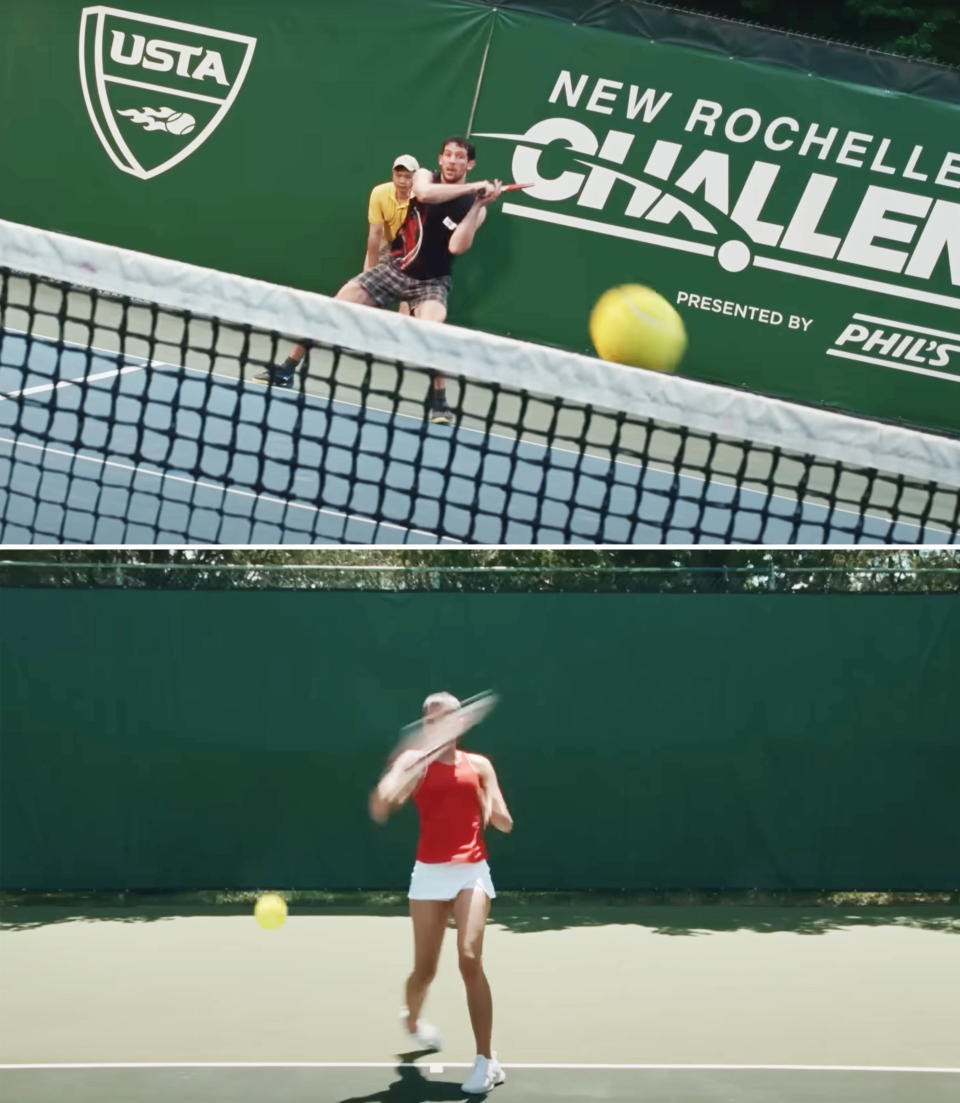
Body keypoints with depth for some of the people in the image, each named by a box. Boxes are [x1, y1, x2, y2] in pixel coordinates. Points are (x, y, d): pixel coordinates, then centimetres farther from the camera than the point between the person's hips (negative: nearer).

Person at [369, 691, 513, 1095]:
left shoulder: (478, 766, 7)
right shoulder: (414, 762, 2)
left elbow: (505, 824, 7)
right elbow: (379, 809, -13)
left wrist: (491, 808, -12)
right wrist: (400, 772, -28)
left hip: (471, 871, 0)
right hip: (430, 873, 0)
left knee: (470, 958, -18)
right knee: (425, 969, 5)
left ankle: (486, 1061, -14)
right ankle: (412, 1021, 42)